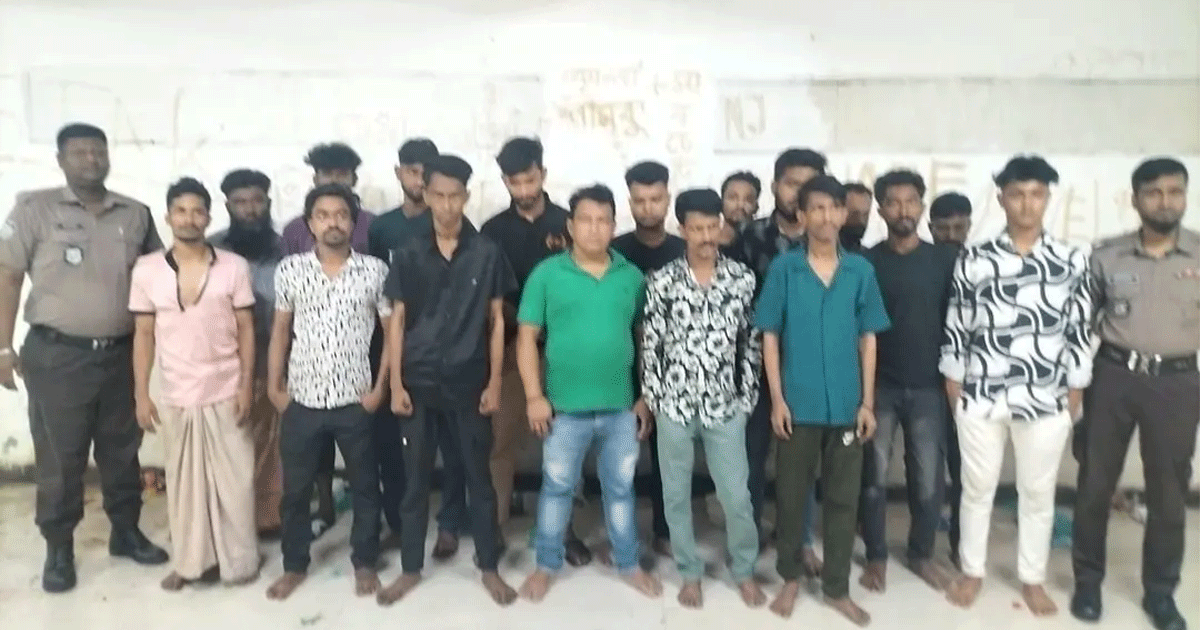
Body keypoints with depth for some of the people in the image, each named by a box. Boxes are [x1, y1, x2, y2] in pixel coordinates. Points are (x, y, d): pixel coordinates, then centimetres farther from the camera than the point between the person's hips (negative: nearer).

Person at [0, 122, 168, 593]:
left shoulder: (136, 214, 6)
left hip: (121, 354, 3)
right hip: (57, 355, -3)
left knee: (122, 451, 13)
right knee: (59, 458, 6)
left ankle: (126, 531, 29)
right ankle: (59, 549, 22)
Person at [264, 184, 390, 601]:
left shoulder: (375, 270, -5)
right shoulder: (289, 270, -1)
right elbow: (280, 331, 7)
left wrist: (380, 387, -5)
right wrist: (274, 387, 4)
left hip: (357, 401, -1)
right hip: (302, 401, 1)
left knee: (364, 486, 11)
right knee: (295, 489, 12)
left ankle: (365, 562, 29)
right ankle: (294, 565, 31)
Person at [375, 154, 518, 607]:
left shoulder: (487, 254, -2)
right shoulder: (408, 255, 1)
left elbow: (496, 321, 1)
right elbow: (397, 321, 3)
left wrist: (494, 382, -3)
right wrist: (396, 384, -3)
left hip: (469, 384, -1)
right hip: (419, 384, 1)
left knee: (479, 478, 9)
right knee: (415, 480, 11)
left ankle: (489, 567, 24)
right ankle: (411, 568, 27)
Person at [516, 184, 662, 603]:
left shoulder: (632, 276, 2)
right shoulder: (547, 274, -4)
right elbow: (527, 336, -4)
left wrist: (646, 397, 4)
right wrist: (535, 396, -10)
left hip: (621, 406, 2)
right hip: (565, 406, -2)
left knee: (620, 487, 16)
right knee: (557, 486, 12)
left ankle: (628, 564, 32)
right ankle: (546, 565, 30)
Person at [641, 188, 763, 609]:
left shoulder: (742, 277, -1)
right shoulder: (662, 281, -4)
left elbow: (750, 342, 4)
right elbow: (651, 343, -1)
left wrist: (747, 397, 2)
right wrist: (652, 398, -1)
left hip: (725, 405, 0)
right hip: (674, 404, 0)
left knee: (736, 495, 7)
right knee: (676, 494, 10)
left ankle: (745, 571, 30)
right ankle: (690, 573, 30)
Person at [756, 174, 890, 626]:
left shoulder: (861, 271, 2)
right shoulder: (783, 268, -4)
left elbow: (868, 338, 5)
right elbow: (770, 336, -3)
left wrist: (867, 402, 1)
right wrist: (777, 399, -7)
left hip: (846, 404, 2)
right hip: (798, 403, -2)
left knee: (843, 497, 10)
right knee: (791, 494, 9)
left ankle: (836, 587, 26)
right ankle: (790, 577, 29)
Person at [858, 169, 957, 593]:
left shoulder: (944, 260, 3)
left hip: (928, 386, 1)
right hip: (878, 386, -1)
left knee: (929, 478, 8)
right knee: (874, 477, 4)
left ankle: (922, 554, 27)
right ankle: (876, 557, 20)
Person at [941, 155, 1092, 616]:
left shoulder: (1072, 261, 1)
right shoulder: (974, 260, -2)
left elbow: (1080, 330, 4)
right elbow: (956, 327, 1)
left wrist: (1075, 391, 3)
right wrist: (953, 384, 1)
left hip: (1046, 399, 1)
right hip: (980, 396, -1)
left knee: (1039, 492, 13)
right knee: (977, 487, 11)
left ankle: (1032, 578, 31)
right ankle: (972, 571, 29)